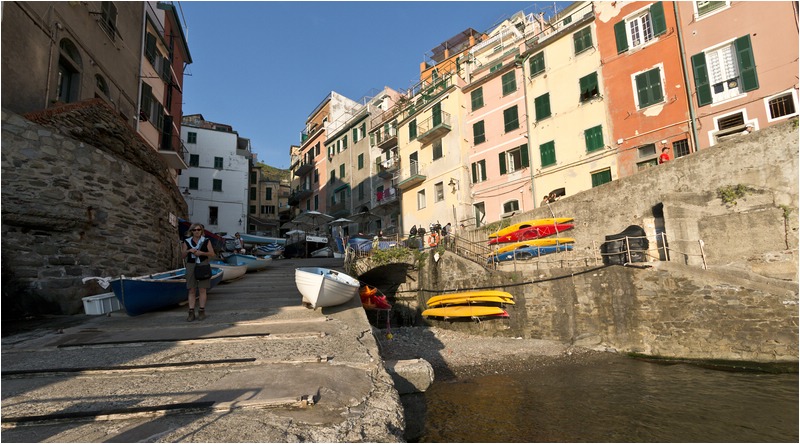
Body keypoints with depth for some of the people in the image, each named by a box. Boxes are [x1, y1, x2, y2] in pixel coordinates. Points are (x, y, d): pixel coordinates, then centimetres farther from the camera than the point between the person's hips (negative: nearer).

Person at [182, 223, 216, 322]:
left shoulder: (206, 241, 4)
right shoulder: (187, 241, 8)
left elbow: (212, 254, 1)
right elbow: (183, 256, 8)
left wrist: (202, 253, -14)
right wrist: (188, 250, -11)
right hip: (191, 266, 1)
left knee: (202, 289, 0)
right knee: (191, 290, 0)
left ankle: (202, 311, 5)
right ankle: (191, 312, 2)